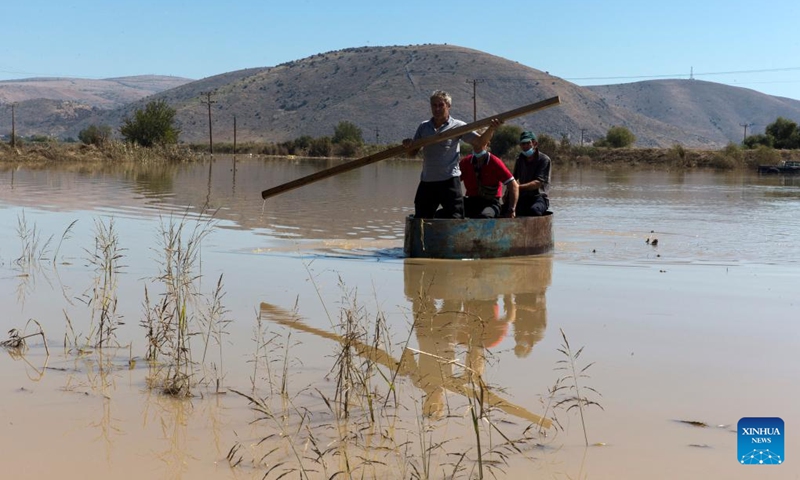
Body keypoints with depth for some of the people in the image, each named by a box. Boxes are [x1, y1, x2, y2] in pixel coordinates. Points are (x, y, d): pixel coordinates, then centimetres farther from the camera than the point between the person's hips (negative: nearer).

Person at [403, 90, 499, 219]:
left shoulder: (458, 126, 0)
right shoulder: (423, 127, 11)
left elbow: (480, 140, -10)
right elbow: (412, 153, 13)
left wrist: (491, 130, -31)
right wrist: (408, 145, -10)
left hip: (449, 181, -4)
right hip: (426, 181, 4)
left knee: (455, 218, -9)